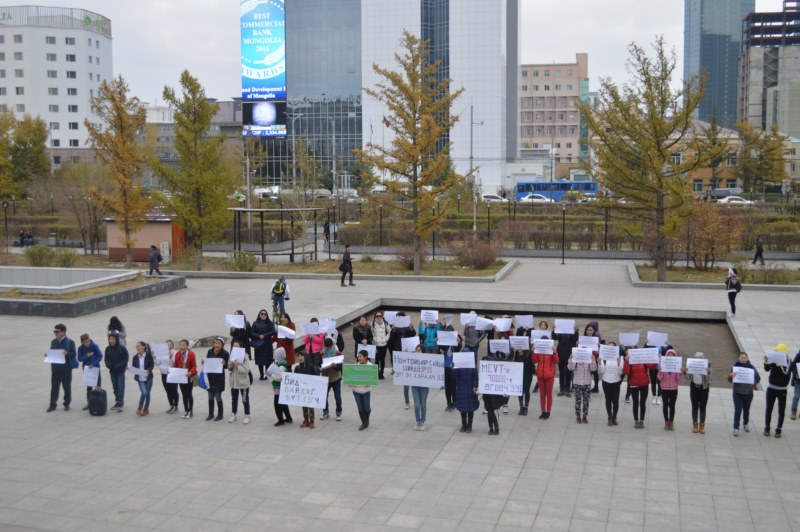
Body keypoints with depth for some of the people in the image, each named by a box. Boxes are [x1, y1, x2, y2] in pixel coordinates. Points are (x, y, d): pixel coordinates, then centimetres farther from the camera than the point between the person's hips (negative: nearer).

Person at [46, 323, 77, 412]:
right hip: (55, 368, 4)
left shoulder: (70, 342, -7)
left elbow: (73, 354, -9)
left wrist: (67, 353, -28)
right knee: (54, 387, 7)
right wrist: (47, 355, -5)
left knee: (67, 387, 7)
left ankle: (67, 404, 19)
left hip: (66, 369, -4)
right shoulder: (53, 342, 9)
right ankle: (52, 404, 15)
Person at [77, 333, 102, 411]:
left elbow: (100, 356, -11)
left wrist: (93, 364, -21)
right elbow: (79, 359, -5)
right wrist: (86, 356, -22)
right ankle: (88, 402, 13)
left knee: (97, 384, 1)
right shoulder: (80, 348, -5)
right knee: (88, 386, 6)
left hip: (95, 367, -2)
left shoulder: (94, 346, -12)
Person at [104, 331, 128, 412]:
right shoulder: (108, 349, 2)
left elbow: (125, 359, -10)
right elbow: (106, 359, 8)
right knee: (115, 387, 11)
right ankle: (117, 402, 21)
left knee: (120, 387, -5)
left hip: (120, 371, -5)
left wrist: (117, 366, -19)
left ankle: (120, 404, -3)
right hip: (112, 371, 5)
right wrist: (109, 365, -13)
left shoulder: (122, 348, -11)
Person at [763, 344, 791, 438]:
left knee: (781, 411, 3)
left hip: (782, 390, -2)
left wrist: (780, 363, -39)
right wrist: (766, 362, -36)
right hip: (771, 388, 2)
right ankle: (767, 428, 16)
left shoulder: (788, 361, -11)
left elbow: (786, 372, -26)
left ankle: (778, 429, 14)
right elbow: (766, 369, -16)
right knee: (769, 409, 6)